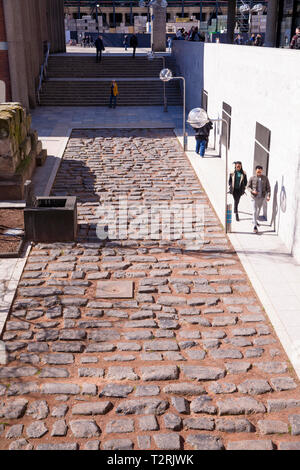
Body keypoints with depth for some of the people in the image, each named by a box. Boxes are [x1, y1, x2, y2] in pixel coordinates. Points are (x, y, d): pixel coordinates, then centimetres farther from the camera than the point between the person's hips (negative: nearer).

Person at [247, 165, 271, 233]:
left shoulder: (265, 178, -1)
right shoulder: (252, 178, -4)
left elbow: (268, 187, 1)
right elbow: (248, 186, 3)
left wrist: (268, 195, -11)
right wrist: (252, 191, -17)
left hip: (262, 197, 3)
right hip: (254, 197, -3)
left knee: (259, 209, 18)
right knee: (255, 211, -7)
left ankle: (254, 220, 41)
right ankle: (255, 226, -7)